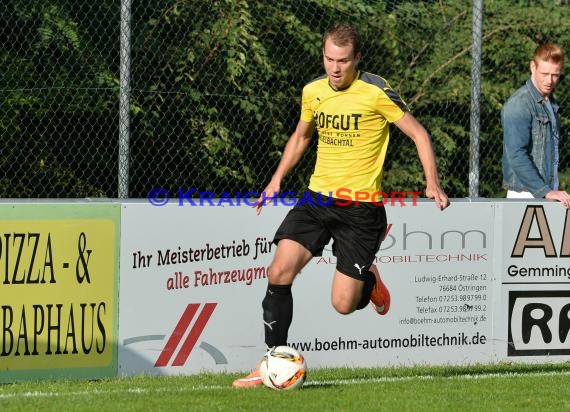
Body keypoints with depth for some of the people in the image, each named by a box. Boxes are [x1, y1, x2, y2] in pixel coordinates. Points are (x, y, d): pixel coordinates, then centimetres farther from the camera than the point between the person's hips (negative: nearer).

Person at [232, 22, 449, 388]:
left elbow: (419, 134, -4)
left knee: (344, 304, -7)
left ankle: (368, 281, 31)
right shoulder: (312, 92, 5)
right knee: (279, 273, -15)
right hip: (317, 199, 4)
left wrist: (432, 182, -16)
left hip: (361, 209, -4)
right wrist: (277, 180, 17)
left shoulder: (376, 92, -11)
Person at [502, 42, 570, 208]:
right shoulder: (518, 104, -11)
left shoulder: (550, 104, 17)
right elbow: (516, 155, -19)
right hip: (525, 193, -7)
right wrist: (546, 191, -22)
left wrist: (553, 190, 15)